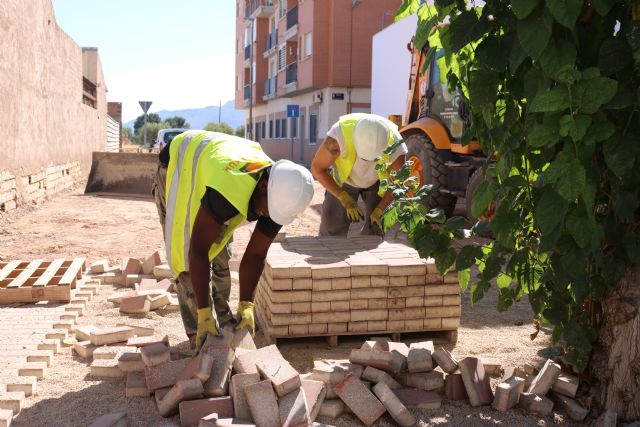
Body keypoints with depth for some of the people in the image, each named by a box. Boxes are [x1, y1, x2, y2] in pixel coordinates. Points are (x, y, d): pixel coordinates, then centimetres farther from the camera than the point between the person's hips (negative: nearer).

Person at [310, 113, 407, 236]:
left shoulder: (396, 147, -36)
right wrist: (344, 198, -30)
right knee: (332, 229, -4)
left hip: (377, 181, 1)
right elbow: (317, 168, -25)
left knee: (375, 228, -6)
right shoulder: (340, 135, -41)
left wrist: (379, 210, -27)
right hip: (345, 179, -1)